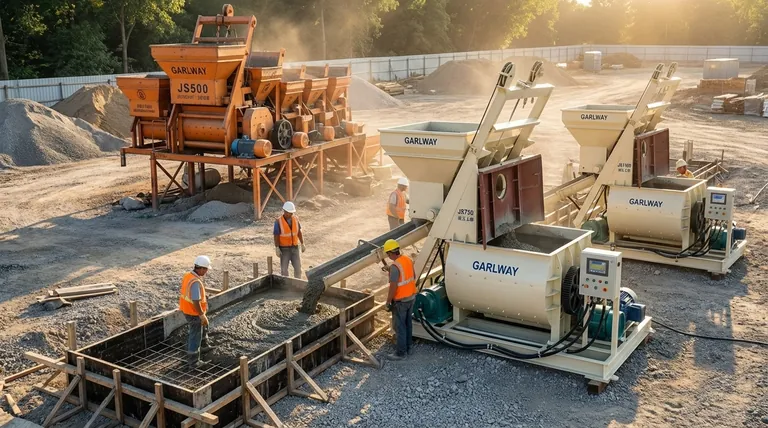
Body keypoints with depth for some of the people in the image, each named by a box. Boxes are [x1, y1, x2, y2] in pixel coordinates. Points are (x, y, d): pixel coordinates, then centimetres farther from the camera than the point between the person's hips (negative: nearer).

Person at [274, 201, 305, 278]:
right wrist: (277, 249, -17)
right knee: (284, 269, 3)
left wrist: (302, 244, 5)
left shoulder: (295, 218, -4)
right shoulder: (278, 221, -17)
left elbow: (299, 232, 5)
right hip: (284, 248, -3)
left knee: (298, 267, 3)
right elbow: (276, 236, -13)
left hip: (294, 247, 3)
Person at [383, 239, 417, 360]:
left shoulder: (395, 266, -25)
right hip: (411, 297, 8)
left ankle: (401, 352, 11)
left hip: (400, 300, -8)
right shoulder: (408, 260, 1)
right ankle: (409, 347, 31)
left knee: (399, 326, 3)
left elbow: (393, 287, -24)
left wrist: (388, 301, -12)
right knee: (408, 323, 20)